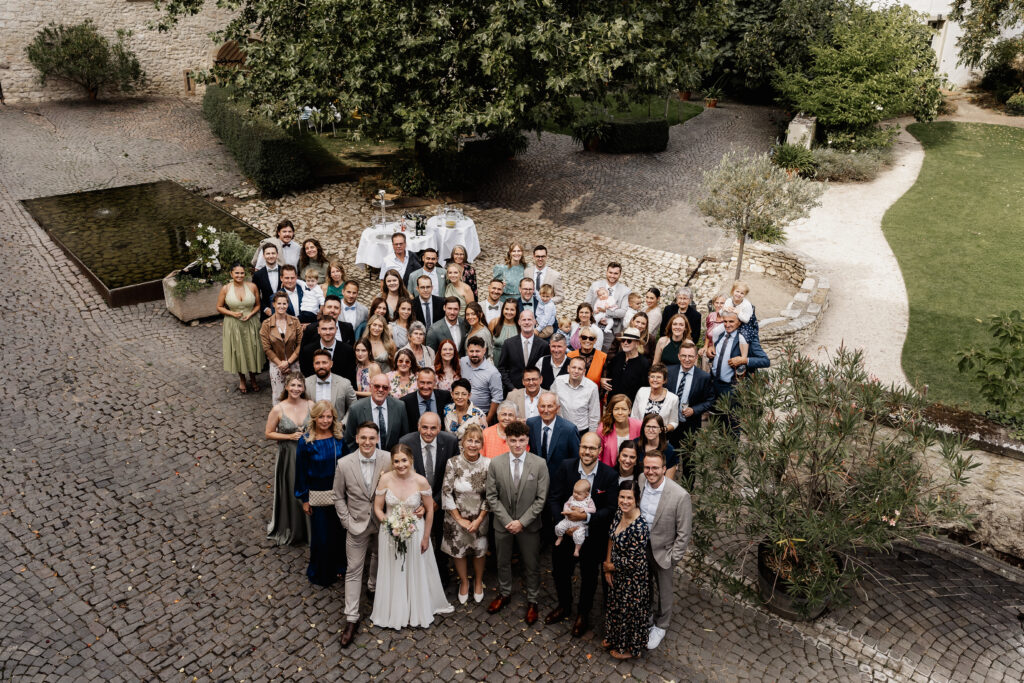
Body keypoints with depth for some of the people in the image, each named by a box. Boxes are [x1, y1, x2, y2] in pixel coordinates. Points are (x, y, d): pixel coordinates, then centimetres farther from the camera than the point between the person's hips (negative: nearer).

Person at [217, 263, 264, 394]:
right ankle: (242, 380, 29)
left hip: (251, 324, 1)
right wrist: (232, 313, -14)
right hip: (233, 326, -1)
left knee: (252, 352, 9)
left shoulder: (252, 287, -5)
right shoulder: (225, 289, -7)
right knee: (238, 352, 9)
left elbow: (258, 305, 5)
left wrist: (250, 314, -13)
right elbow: (219, 307, 2)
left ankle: (253, 379, 30)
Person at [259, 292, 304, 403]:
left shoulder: (295, 321, -4)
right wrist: (281, 364, -9)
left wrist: (288, 362, -10)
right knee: (278, 396, 5)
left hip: (294, 364, 1)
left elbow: (300, 344, -4)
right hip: (276, 364, -1)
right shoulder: (266, 324, -6)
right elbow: (267, 349, -5)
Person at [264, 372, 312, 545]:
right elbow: (268, 433, -3)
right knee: (290, 492, 12)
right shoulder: (278, 409, -13)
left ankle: (308, 528, 33)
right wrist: (289, 436, -15)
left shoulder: (310, 405, -7)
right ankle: (289, 529, 34)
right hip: (288, 456, -2)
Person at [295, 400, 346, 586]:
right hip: (318, 495, -2)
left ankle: (338, 567, 36)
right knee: (321, 535, 8)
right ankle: (320, 572, 30)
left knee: (339, 531, 13)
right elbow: (301, 471, -6)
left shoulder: (339, 437, -6)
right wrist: (304, 499, -4)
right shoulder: (306, 441, -13)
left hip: (339, 493, 3)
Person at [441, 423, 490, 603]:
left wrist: (479, 519, -9)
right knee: (458, 551, 14)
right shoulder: (453, 463, -17)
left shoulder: (487, 464, -12)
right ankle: (464, 582, 39)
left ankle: (478, 582, 41)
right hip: (456, 517, -1)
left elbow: (489, 496, -5)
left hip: (479, 518, 1)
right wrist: (460, 519, -11)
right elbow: (446, 493, -13)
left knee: (479, 550, 15)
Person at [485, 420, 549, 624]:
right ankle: (504, 594, 43)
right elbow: (492, 496, -6)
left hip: (529, 525, -1)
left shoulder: (539, 464, -13)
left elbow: (541, 498, -11)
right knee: (503, 562, 20)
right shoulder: (495, 464, -10)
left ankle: (532, 601, 32)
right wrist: (508, 521, -13)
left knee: (532, 565, 11)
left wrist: (522, 522, -15)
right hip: (503, 523, 2)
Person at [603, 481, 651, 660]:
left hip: (633, 579, -7)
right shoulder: (618, 515, -10)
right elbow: (611, 541, 2)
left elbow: (635, 561, -28)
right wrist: (607, 569, 0)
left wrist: (611, 566, -13)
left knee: (630, 611, 15)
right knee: (615, 605, 26)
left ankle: (630, 648, 39)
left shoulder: (640, 526, -33)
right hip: (617, 574, 7)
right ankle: (613, 638, 51)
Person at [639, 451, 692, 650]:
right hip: (640, 547, 3)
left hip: (662, 551, -3)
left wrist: (673, 559, -12)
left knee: (663, 591, 18)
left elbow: (683, 533, -17)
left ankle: (660, 626, 43)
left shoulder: (680, 496, -27)